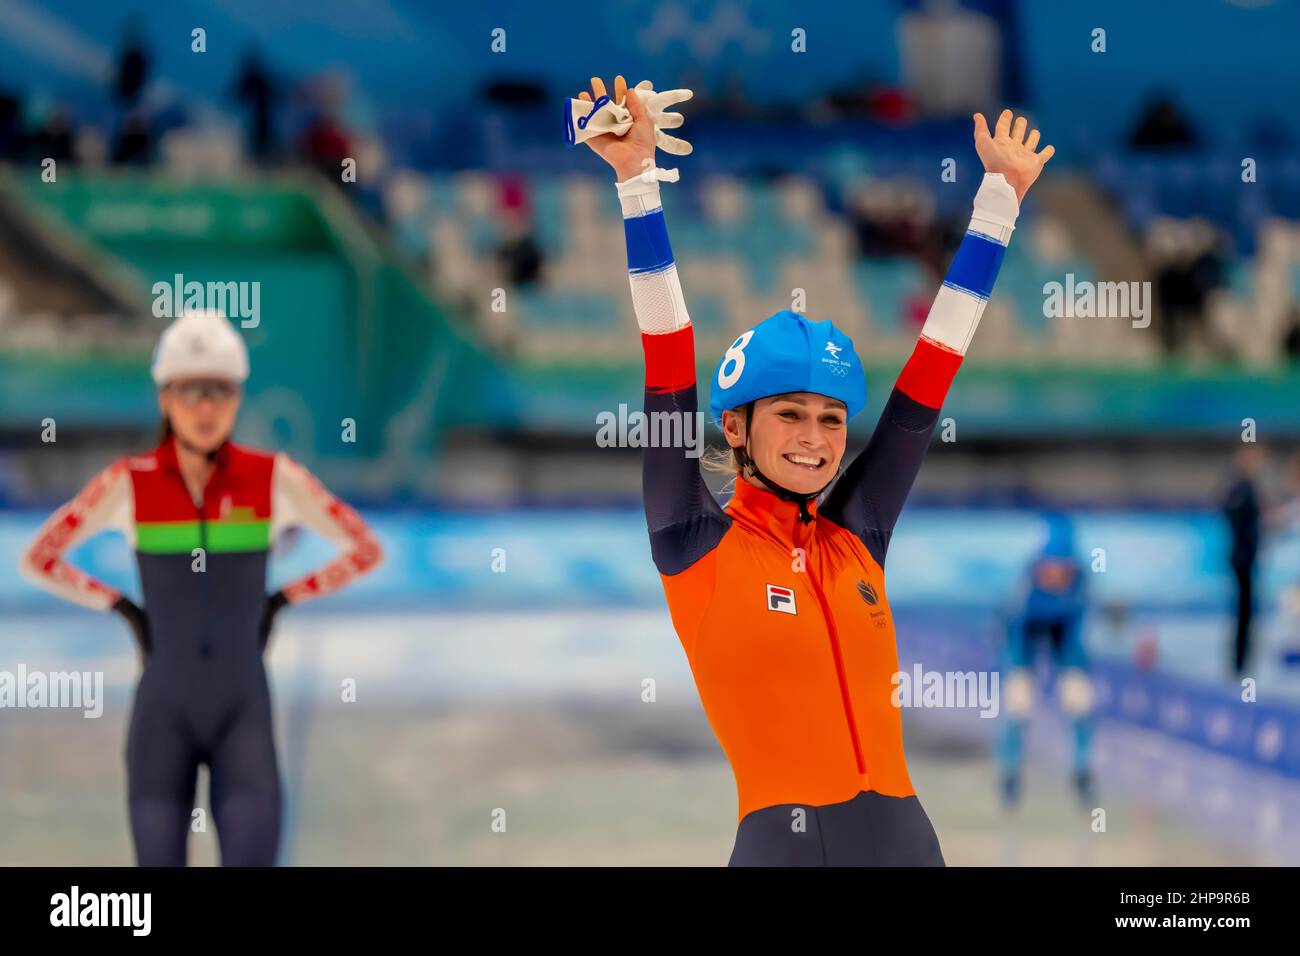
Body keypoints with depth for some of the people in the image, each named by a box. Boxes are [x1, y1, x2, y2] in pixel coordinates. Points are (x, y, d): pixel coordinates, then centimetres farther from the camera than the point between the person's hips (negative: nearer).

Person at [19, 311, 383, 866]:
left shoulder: (274, 478, -4)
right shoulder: (129, 483, -4)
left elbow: (365, 550, 5)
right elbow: (39, 560, 7)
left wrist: (278, 603, 1)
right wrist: (124, 610, 2)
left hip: (243, 713, 0)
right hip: (163, 713, 1)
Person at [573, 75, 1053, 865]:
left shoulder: (857, 533, 10)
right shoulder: (699, 544, 1)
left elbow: (928, 382, 14)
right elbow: (669, 379, -5)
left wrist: (1001, 196, 17)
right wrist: (639, 181, -11)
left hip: (901, 833, 4)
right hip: (783, 835, -4)